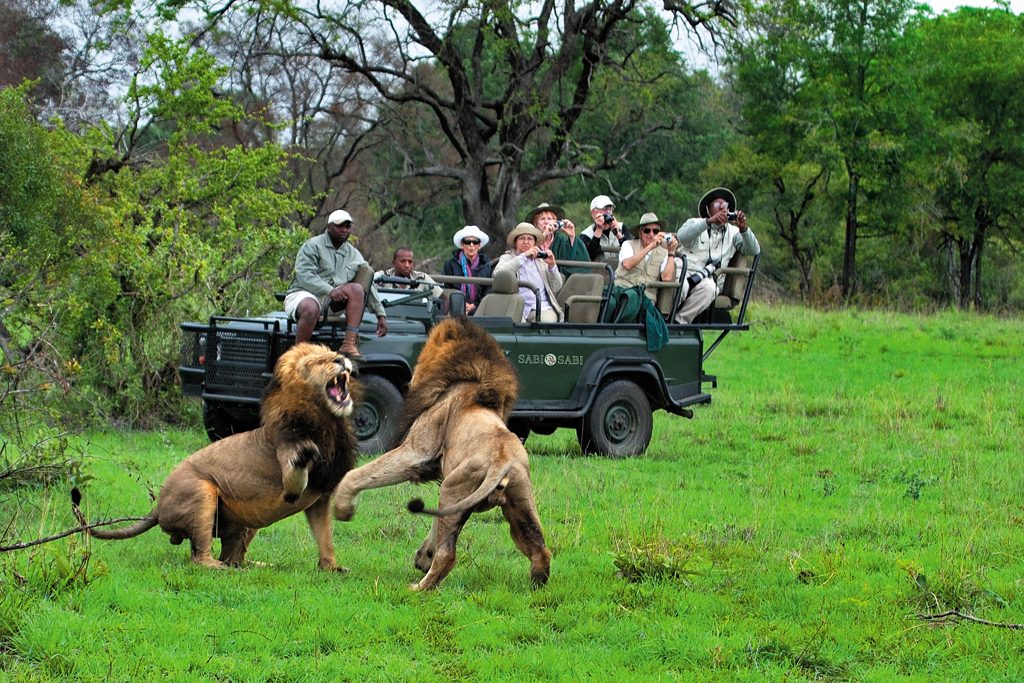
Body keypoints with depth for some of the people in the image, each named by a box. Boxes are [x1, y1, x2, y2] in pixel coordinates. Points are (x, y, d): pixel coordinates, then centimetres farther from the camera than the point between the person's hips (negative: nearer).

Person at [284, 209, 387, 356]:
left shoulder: (354, 255, 13)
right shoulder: (313, 246, -4)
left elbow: (369, 286, 14)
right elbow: (304, 275, -17)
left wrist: (381, 315, 5)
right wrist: (330, 290, -28)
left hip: (329, 300, 5)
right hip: (302, 293, -5)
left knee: (356, 289, -20)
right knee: (311, 309, -40)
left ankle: (349, 344, -27)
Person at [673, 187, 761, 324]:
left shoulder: (732, 232, 23)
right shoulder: (695, 223, 18)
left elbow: (754, 251, 8)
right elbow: (682, 236, -8)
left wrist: (743, 229, -10)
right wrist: (710, 221, -18)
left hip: (709, 280, 1)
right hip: (684, 272, -1)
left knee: (708, 288, -37)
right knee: (681, 287, -38)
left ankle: (680, 320, -29)